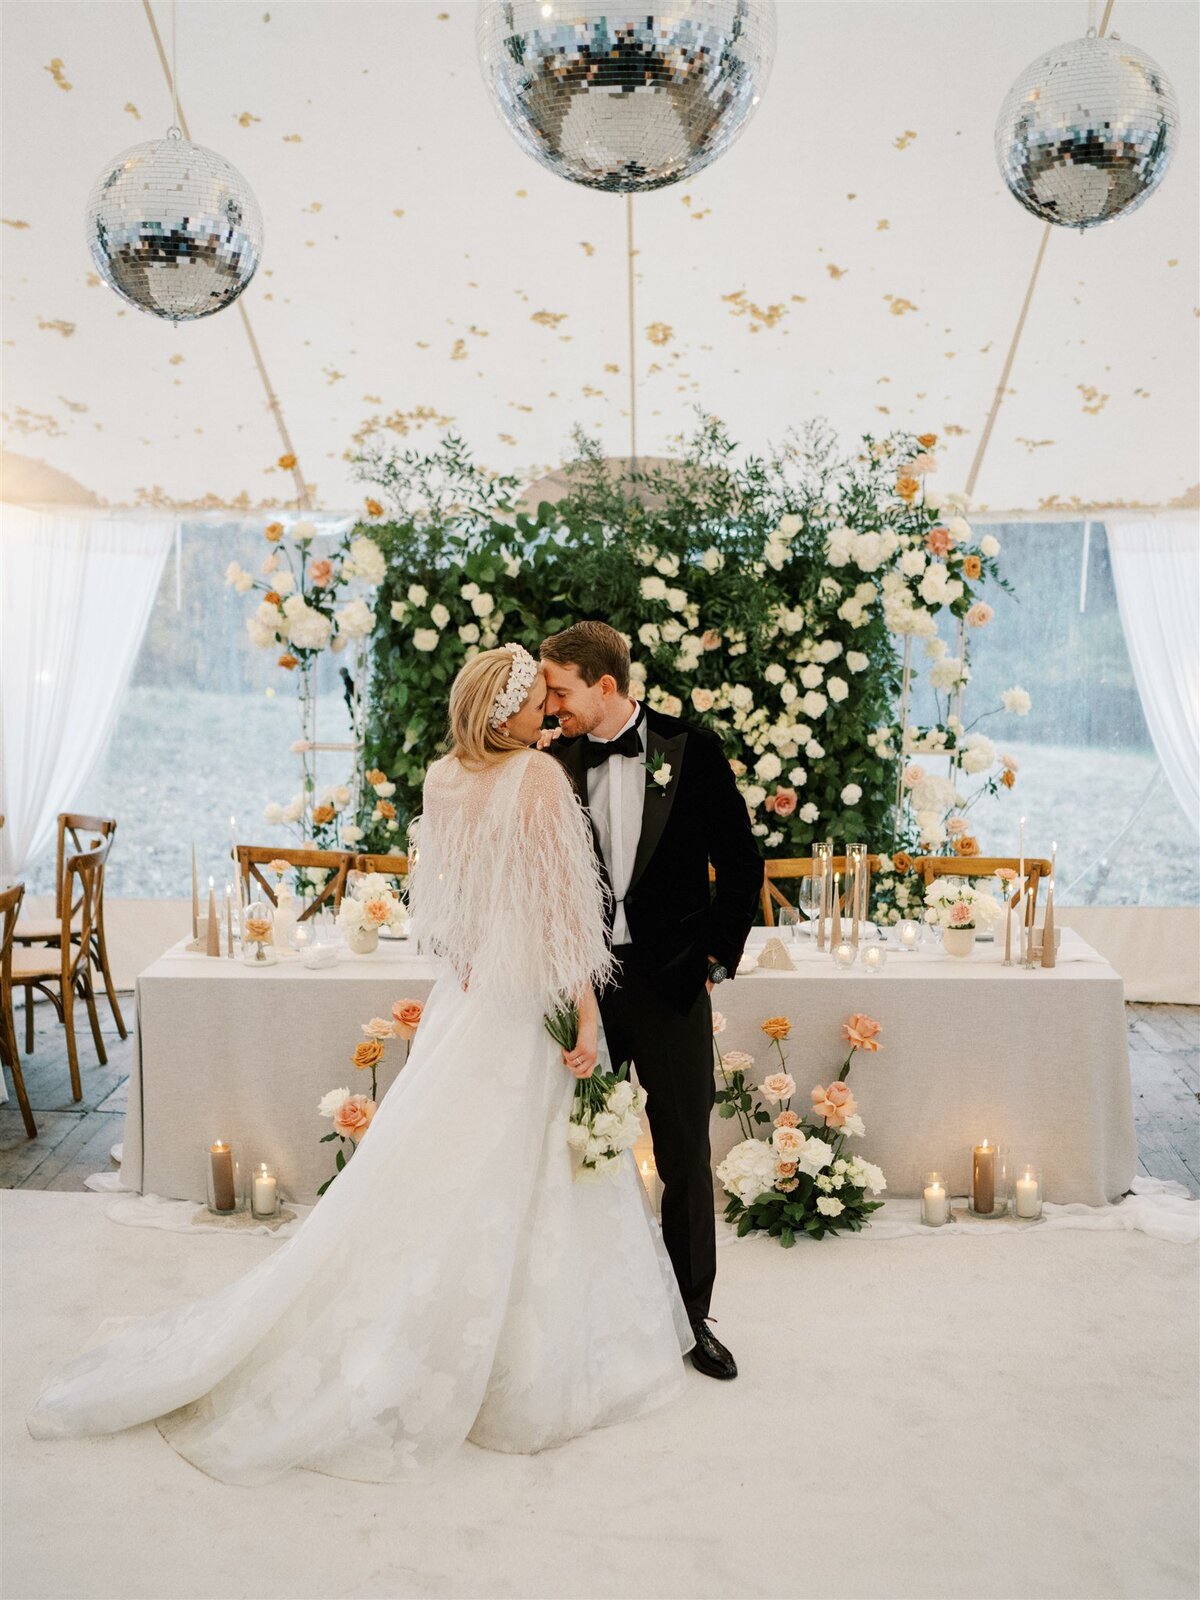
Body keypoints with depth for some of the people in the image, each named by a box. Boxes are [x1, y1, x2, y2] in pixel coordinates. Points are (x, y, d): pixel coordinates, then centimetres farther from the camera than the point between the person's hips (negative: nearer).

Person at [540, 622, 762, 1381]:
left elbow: (742, 863, 0)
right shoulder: (554, 763, 1)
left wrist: (718, 956, -2)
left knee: (686, 1157, 7)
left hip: (670, 980, -2)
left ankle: (692, 1316, 23)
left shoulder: (692, 750, -5)